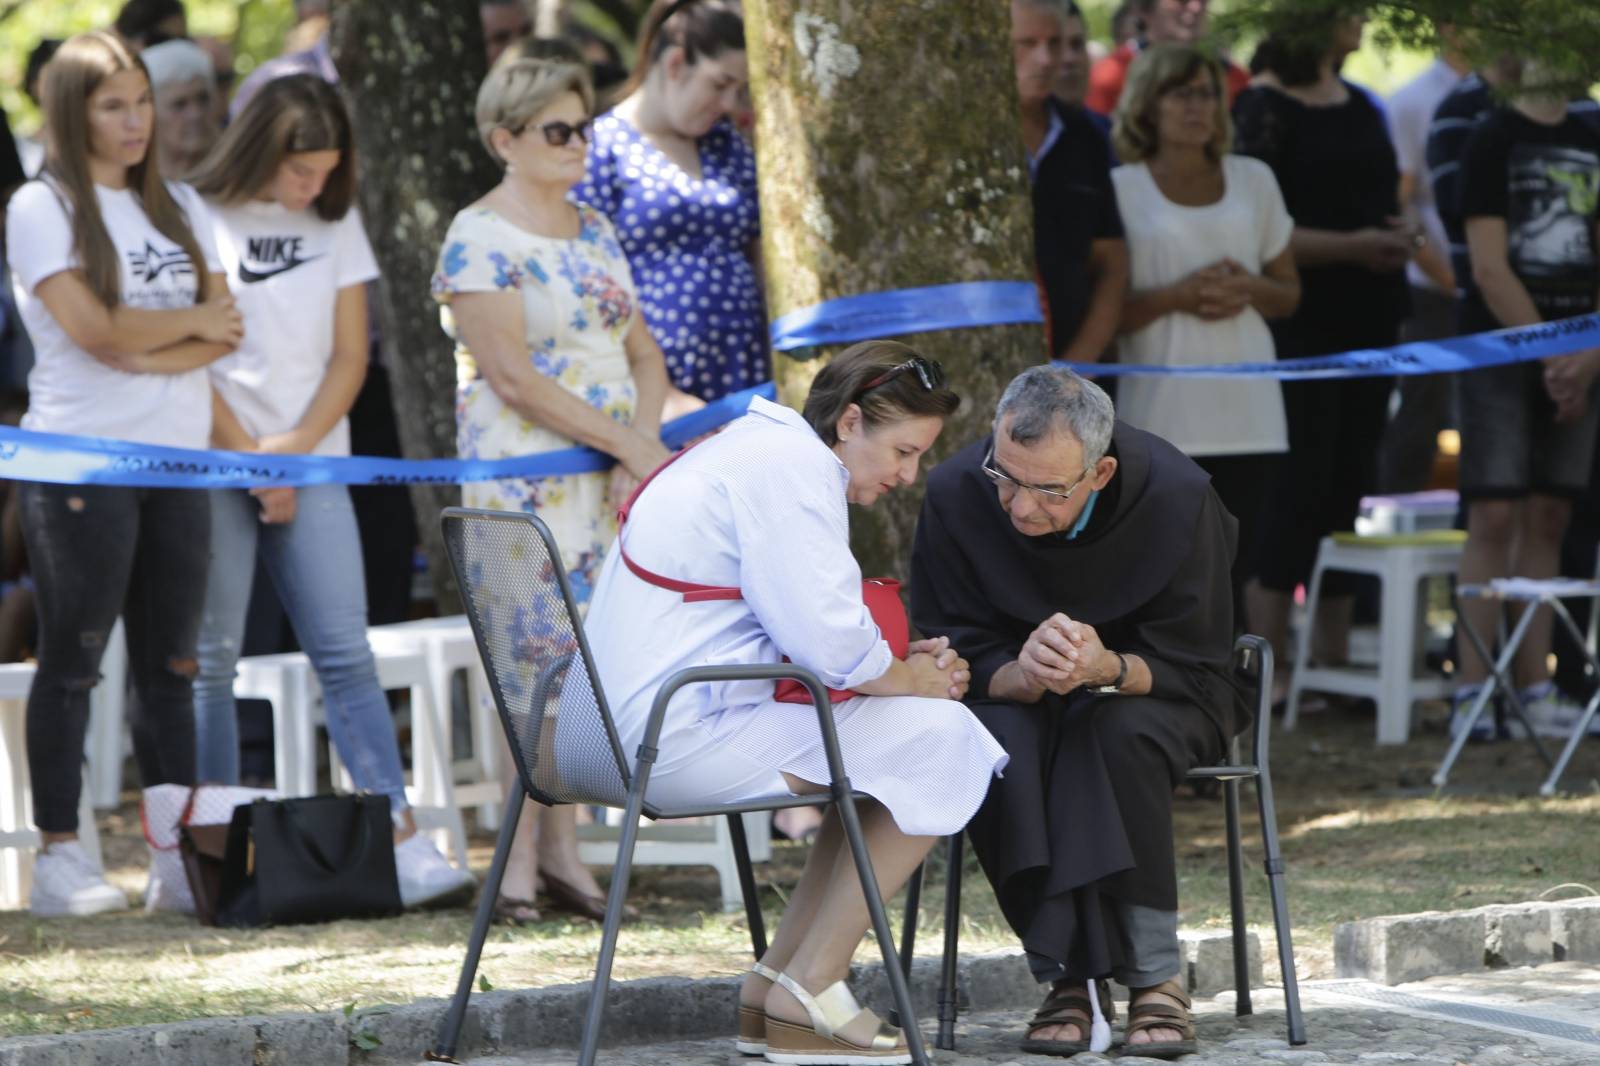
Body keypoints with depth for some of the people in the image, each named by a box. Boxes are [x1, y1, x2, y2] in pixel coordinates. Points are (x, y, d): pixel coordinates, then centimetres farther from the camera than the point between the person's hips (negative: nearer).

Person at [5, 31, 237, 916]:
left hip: (176, 461, 5)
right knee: (74, 659, -3)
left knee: (171, 663, 6)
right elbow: (99, 332, -13)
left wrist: (151, 354, -14)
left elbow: (225, 329, 3)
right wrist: (193, 321, 0)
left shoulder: (178, 207, 14)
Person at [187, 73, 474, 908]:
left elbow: (349, 357, 9)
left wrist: (293, 449, -4)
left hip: (312, 465, 3)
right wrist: (251, 459, -6)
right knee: (209, 663, -2)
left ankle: (404, 845, -11)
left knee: (347, 655, -5)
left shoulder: (336, 224, 10)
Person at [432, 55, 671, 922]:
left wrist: (643, 443, -5)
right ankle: (522, 857, -5)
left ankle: (560, 846, 9)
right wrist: (629, 445, -17)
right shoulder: (480, 241, -8)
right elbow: (511, 375, -15)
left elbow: (644, 354, 15)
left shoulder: (594, 231, 15)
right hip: (525, 476, -7)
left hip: (617, 475, 7)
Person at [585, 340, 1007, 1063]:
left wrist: (895, 662, 13)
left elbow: (794, 630, 28)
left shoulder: (756, 446, 22)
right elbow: (827, 641, -19)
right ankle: (808, 997, -3)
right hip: (684, 736, -11)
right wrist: (912, 679, 0)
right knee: (940, 738, -6)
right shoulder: (794, 467, -12)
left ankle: (774, 988, 16)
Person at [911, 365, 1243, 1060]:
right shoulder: (955, 495, -20)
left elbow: (1197, 670, -16)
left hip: (1147, 691, -1)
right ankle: (1066, 975, -28)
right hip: (1013, 693, 1)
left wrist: (1106, 667, -39)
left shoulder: (1177, 496, -23)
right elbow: (955, 660, -13)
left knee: (1119, 732, -36)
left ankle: (1154, 975, -29)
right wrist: (1024, 675, -38)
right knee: (993, 743, -33)